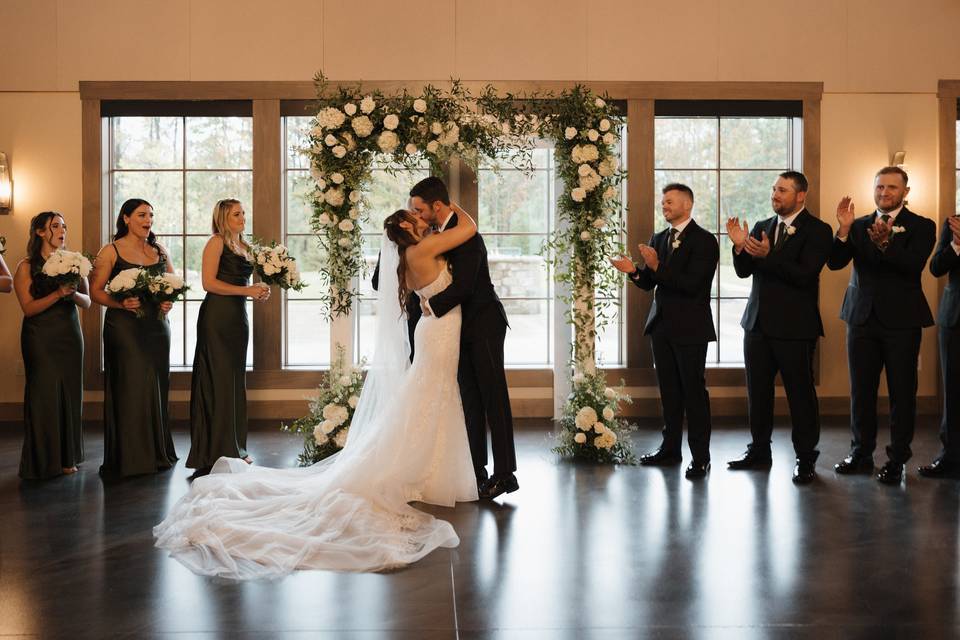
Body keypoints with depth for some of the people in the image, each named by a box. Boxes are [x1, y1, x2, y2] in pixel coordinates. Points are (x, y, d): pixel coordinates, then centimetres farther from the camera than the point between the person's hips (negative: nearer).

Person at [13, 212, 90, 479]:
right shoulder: (27, 267, -2)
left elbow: (87, 302, 6)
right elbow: (28, 307, -9)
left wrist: (73, 293, -15)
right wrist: (57, 294, -22)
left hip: (70, 335, 3)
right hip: (40, 338, -3)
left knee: (70, 393, 4)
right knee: (43, 395, -2)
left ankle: (67, 458, 15)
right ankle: (42, 461, 9)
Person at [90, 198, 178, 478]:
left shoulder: (159, 251, 12)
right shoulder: (111, 251, -1)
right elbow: (96, 291, -4)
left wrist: (170, 302, -3)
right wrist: (120, 303, -19)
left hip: (157, 326, 4)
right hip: (123, 326, -4)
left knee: (156, 389, 6)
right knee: (130, 389, -6)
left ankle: (156, 454, 17)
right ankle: (128, 458, 4)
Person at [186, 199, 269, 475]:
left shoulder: (244, 246, 18)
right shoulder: (216, 242, -5)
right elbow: (209, 283, -14)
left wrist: (258, 291, 6)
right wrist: (247, 290, -16)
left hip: (238, 316, 8)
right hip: (217, 317, -8)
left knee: (236, 380, 10)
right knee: (219, 380, -5)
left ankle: (235, 447, 17)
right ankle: (217, 450, 1)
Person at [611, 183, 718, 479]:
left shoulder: (704, 240, -9)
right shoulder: (658, 239, 13)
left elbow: (691, 283, -19)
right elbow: (649, 283, 11)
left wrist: (657, 267, -24)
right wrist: (634, 270, -9)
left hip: (690, 327, -6)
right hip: (662, 325, 6)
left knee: (694, 390, -1)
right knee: (669, 390, 12)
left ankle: (700, 457, 5)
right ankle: (670, 449, 21)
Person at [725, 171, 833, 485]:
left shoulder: (817, 230, -6)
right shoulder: (761, 227, 11)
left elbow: (804, 275, -18)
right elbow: (744, 271, 6)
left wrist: (767, 256, -26)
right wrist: (740, 246, -12)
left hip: (795, 326, -5)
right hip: (758, 322, 6)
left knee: (801, 393, 1)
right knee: (757, 391, 12)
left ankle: (805, 459, 12)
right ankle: (759, 451, 24)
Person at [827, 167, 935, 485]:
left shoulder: (921, 226, -1)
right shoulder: (859, 226, 9)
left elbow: (915, 264, -18)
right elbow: (835, 262, -3)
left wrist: (886, 243, -33)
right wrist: (844, 229, -18)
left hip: (901, 319, -3)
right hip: (862, 317, 3)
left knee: (902, 392, 3)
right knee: (861, 390, 9)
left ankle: (897, 459, 12)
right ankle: (861, 454, 20)